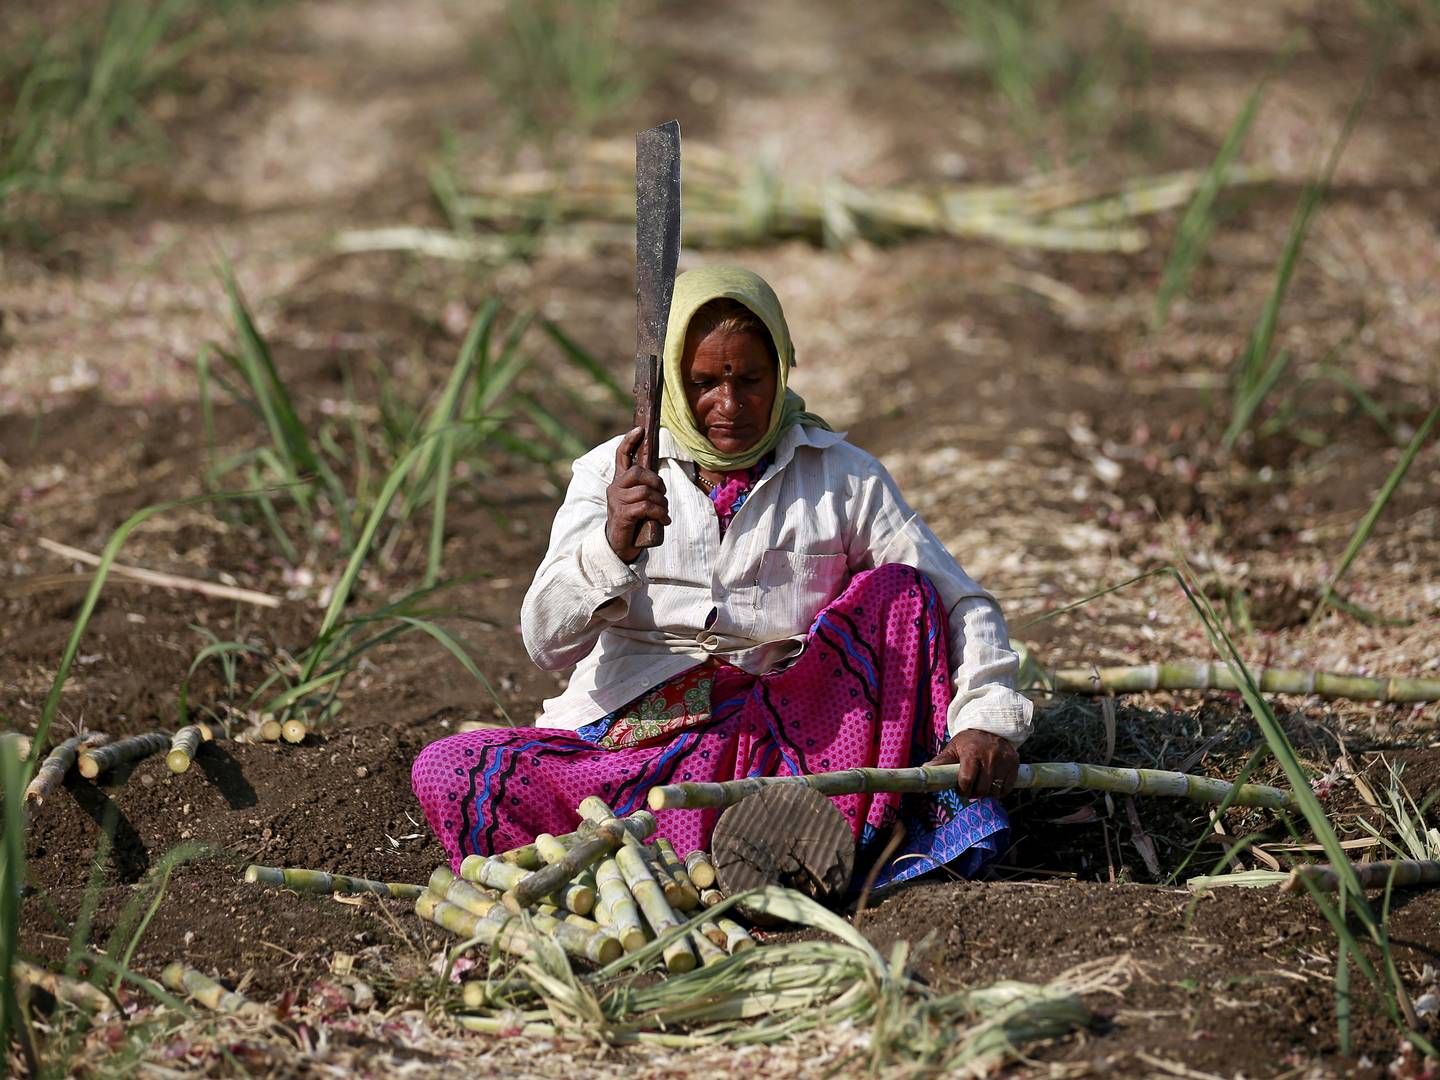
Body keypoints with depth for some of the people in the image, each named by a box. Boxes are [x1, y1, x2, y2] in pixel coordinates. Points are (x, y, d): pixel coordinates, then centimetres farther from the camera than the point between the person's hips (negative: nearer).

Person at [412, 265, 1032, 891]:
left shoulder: (842, 477, 6)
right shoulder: (609, 474, 6)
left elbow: (961, 604, 2)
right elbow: (547, 644, -4)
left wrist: (988, 719, -18)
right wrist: (613, 543, -23)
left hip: (784, 733, 0)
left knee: (899, 590, -19)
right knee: (445, 772, -25)